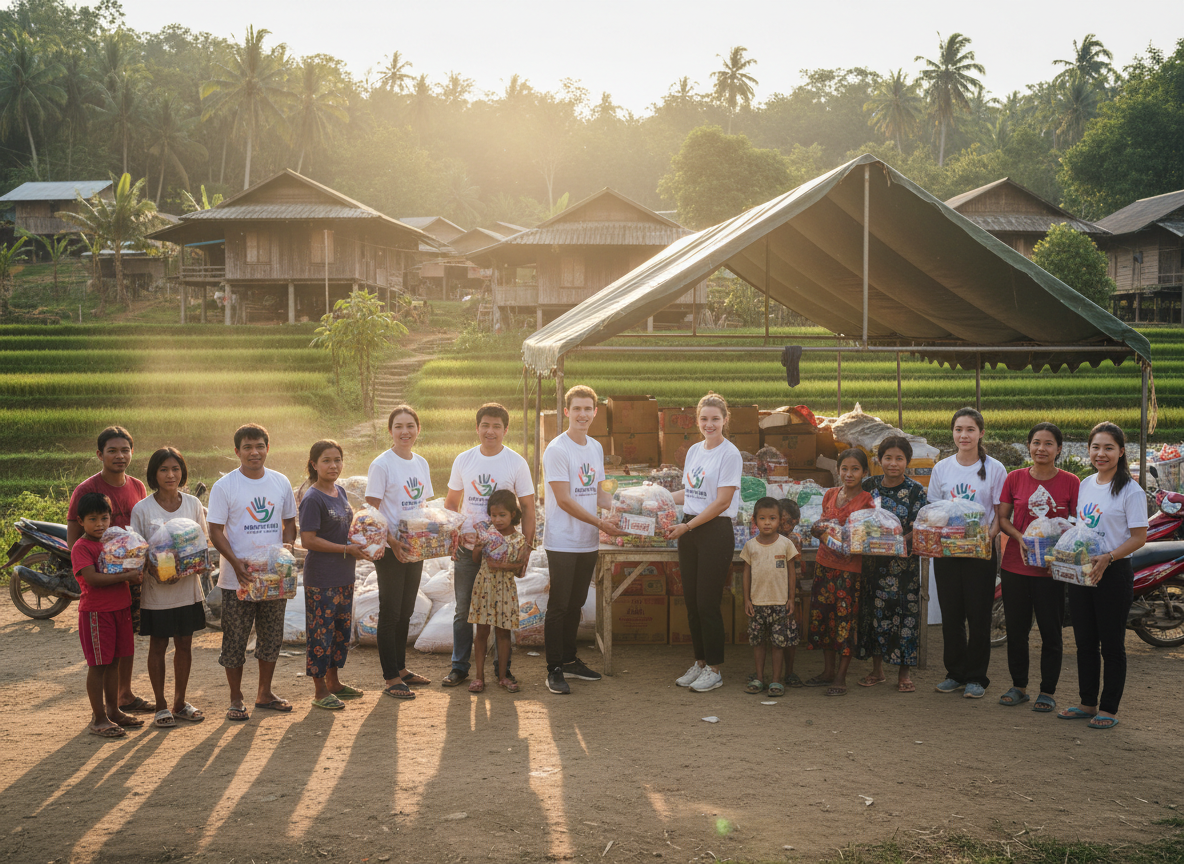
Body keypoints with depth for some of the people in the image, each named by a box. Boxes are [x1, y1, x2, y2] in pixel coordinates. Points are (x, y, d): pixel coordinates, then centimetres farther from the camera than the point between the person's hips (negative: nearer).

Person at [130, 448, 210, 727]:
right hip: (157, 589, -3)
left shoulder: (193, 504, 3)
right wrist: (153, 568, -23)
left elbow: (203, 541, 10)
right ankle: (161, 706, 17)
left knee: (184, 644, 10)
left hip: (188, 587, 3)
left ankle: (180, 703, 23)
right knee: (158, 646, 6)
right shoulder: (142, 509, -6)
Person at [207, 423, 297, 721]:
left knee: (272, 637, 12)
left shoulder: (281, 483, 6)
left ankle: (265, 693, 26)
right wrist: (236, 563, -20)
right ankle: (236, 699, 14)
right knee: (235, 640, 2)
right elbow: (216, 531, -7)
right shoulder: (224, 486, -6)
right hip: (237, 579, -4)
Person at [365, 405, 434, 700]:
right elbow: (372, 510, -13)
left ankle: (400, 667, 26)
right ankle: (390, 678, 4)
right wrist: (391, 542, -20)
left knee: (405, 612, 15)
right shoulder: (381, 464, -11)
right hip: (389, 550, -6)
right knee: (390, 612, -1)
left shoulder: (421, 463, 9)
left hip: (415, 548, 6)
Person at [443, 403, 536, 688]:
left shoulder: (516, 463, -3)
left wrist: (526, 547, -7)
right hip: (467, 547, 2)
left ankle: (502, 666, 17)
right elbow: (451, 502, 12)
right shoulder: (463, 460, 3)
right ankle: (459, 667, 17)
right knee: (463, 609, 7)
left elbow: (527, 507, -1)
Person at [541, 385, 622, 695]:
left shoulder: (595, 448, 12)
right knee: (559, 606, -2)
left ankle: (569, 660, 25)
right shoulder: (557, 449, -12)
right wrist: (601, 523, -16)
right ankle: (554, 669, 4)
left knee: (575, 604, 14)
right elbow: (564, 500, -16)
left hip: (588, 542, 7)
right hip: (562, 543, -7)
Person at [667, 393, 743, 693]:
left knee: (707, 602, -5)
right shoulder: (694, 451, 13)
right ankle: (699, 662, 21)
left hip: (716, 532, -7)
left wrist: (687, 527, -14)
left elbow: (721, 502, -14)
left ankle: (714, 669, 6)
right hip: (689, 529, 7)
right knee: (692, 601, 9)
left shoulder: (730, 454, -9)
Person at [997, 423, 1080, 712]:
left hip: (1052, 568, -2)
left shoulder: (1071, 482, -3)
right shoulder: (1015, 478, 3)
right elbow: (1002, 518, 7)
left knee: (1051, 632, 4)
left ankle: (1047, 691, 16)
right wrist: (1020, 537, -12)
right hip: (1015, 566, 2)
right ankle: (1019, 686, 24)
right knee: (1016, 630, 9)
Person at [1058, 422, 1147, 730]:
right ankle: (1088, 703, 23)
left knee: (1111, 644, 0)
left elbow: (1139, 537, -13)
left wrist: (1107, 558, -25)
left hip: (1114, 573, -7)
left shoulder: (1130, 490, -9)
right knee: (1085, 642, 12)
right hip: (1080, 571, 7)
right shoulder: (1085, 485, 12)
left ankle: (1109, 709, 9)